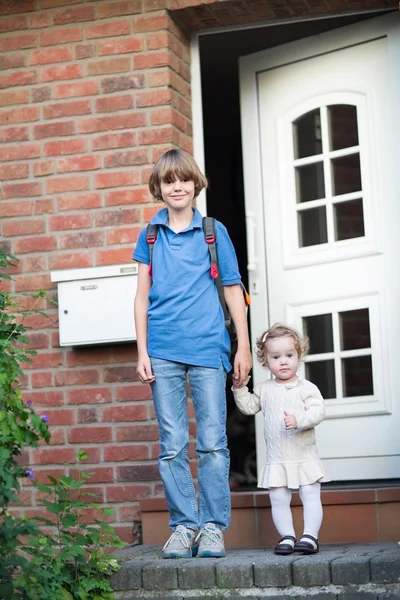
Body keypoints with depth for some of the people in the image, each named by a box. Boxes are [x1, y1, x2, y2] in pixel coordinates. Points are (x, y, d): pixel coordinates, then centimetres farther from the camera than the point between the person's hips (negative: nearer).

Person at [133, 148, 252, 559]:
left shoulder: (213, 232, 7)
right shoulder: (150, 236, 11)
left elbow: (233, 291, 8)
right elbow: (143, 297, 11)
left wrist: (244, 348, 5)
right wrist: (142, 352, 4)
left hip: (207, 347, -1)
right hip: (163, 352, 1)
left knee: (212, 442, -1)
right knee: (172, 445, 2)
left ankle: (213, 526, 6)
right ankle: (183, 526, 9)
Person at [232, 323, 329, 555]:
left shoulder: (306, 387, -5)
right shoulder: (264, 389, 9)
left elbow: (318, 410, -16)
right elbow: (249, 407, 17)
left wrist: (298, 420, -31)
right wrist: (240, 388, 5)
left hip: (305, 457, -3)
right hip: (276, 460, 3)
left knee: (311, 497, -5)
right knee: (278, 500, 2)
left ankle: (310, 536, -3)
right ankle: (287, 536, 8)